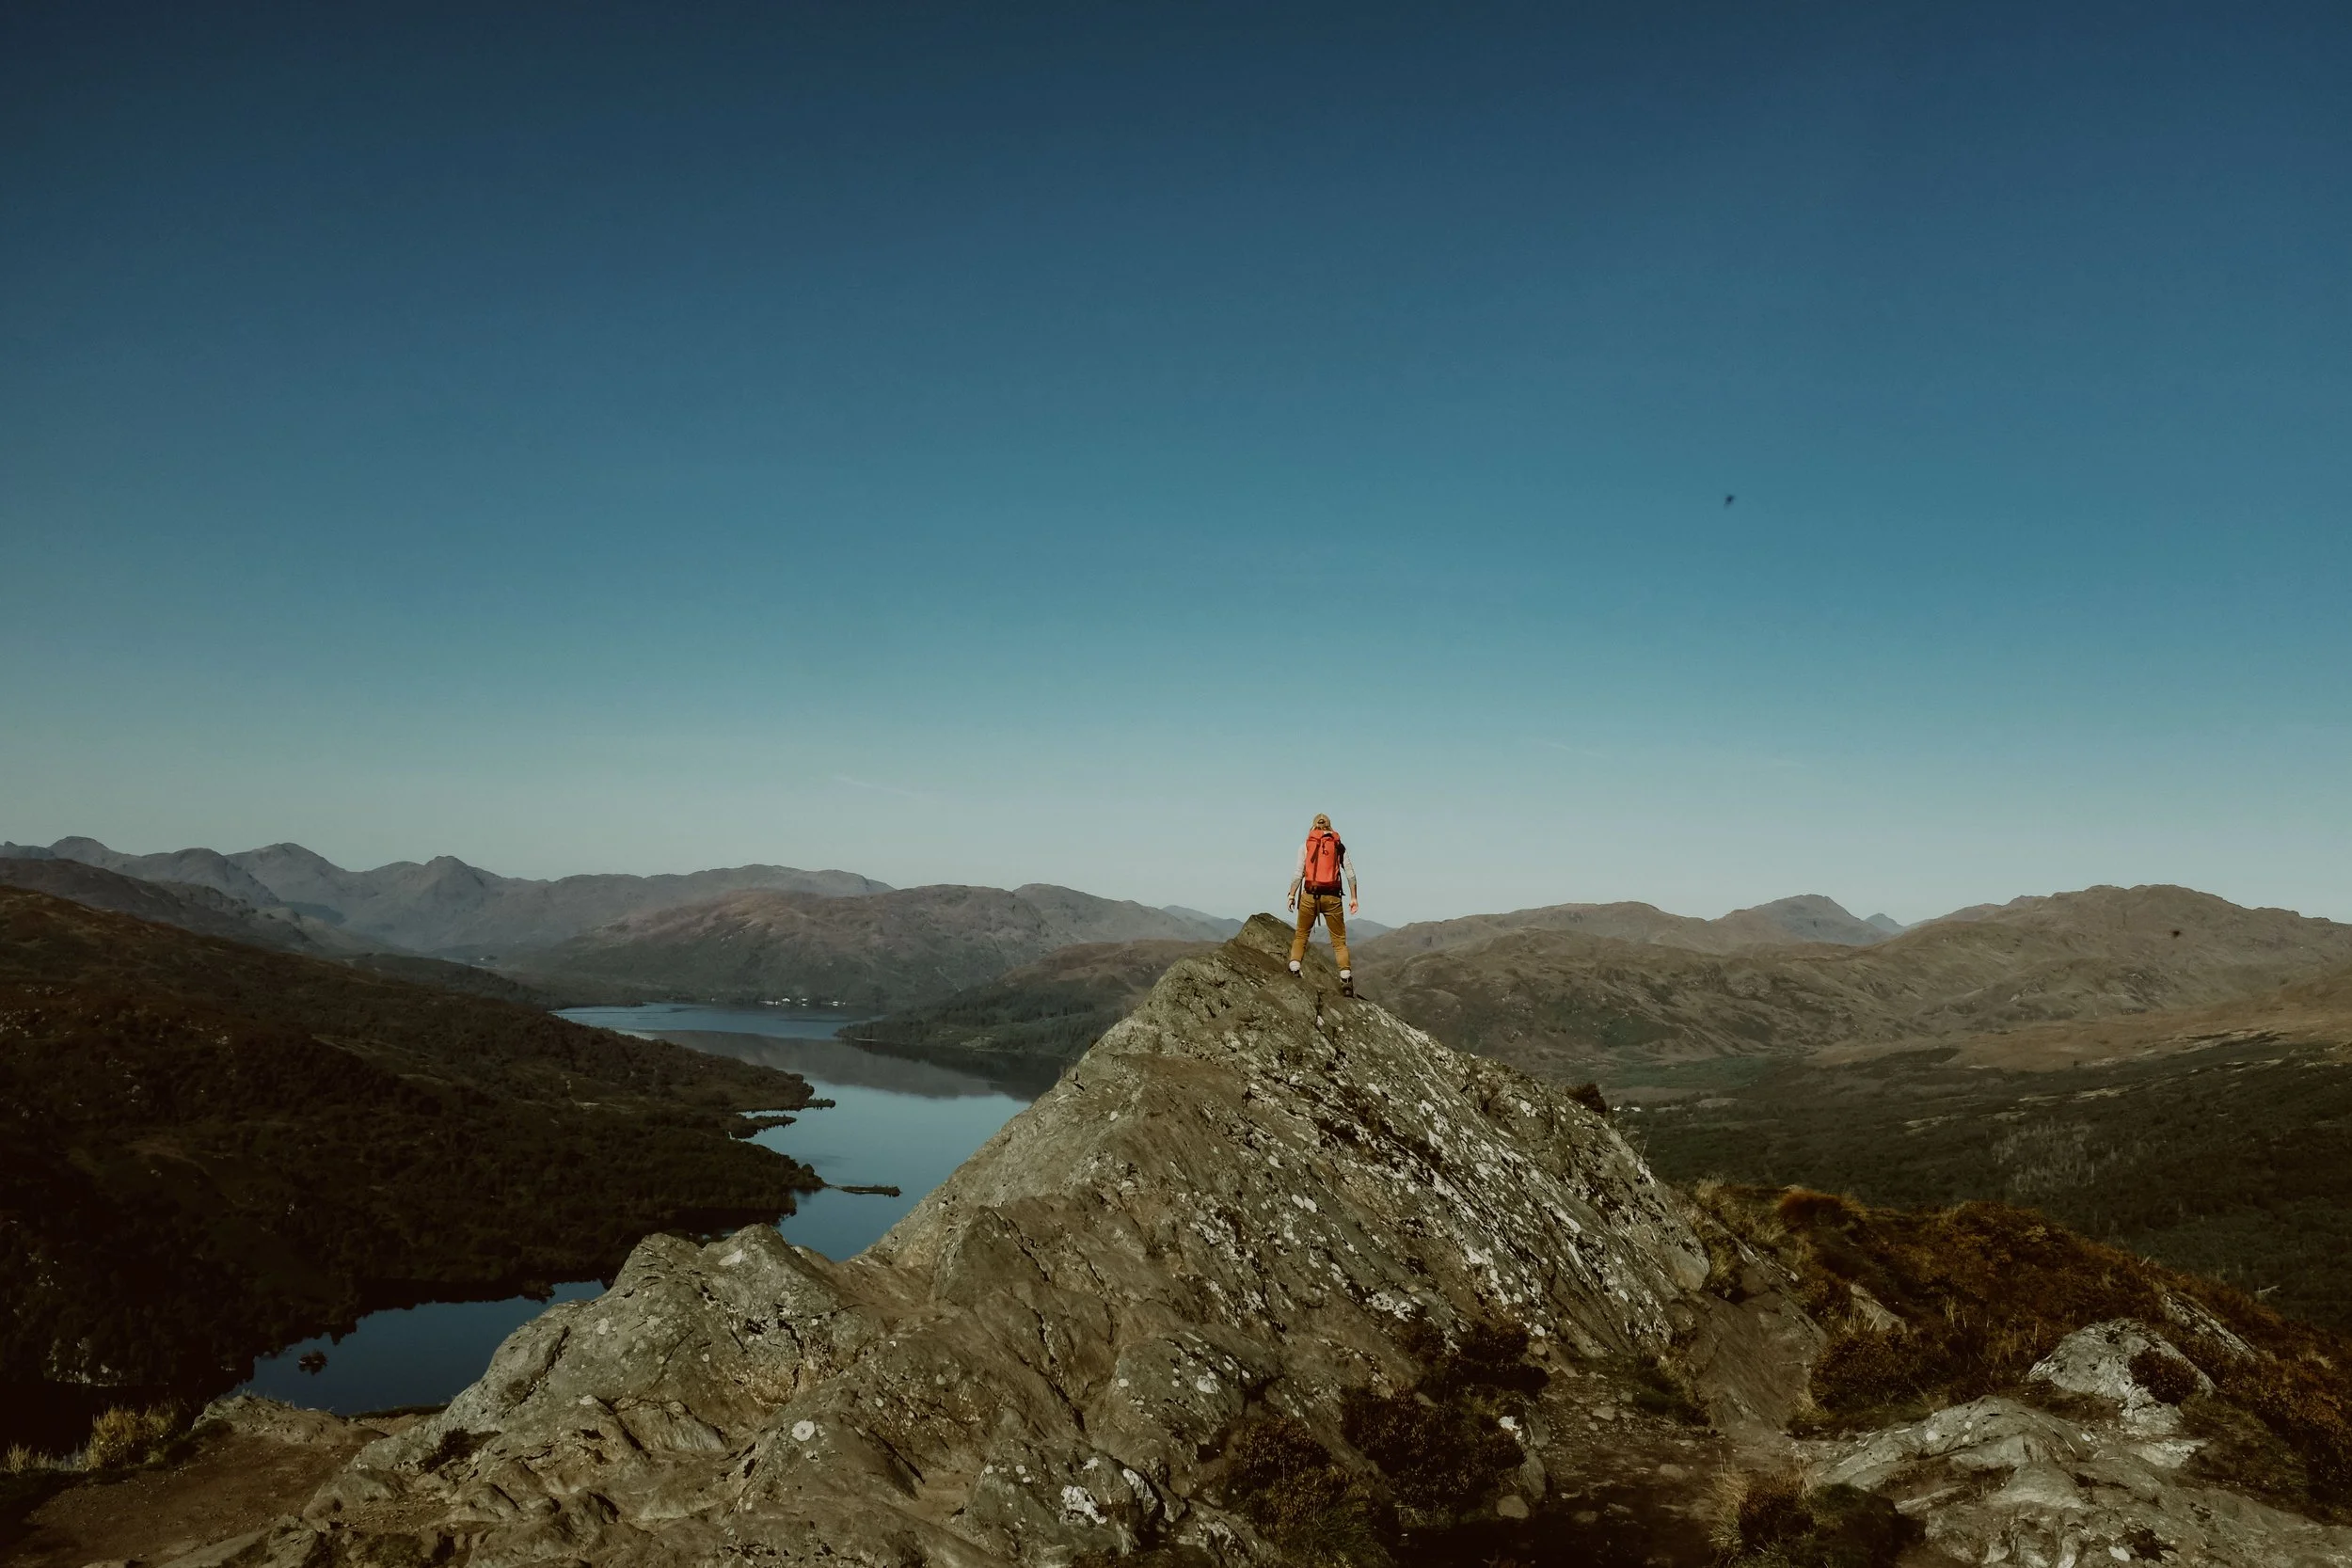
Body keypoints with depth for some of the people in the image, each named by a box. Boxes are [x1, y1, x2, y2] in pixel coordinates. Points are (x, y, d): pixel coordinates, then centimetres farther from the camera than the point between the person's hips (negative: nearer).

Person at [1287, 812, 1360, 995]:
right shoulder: (1339, 846, 6)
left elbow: (1298, 874, -5)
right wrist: (1354, 897, 7)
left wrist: (1292, 895, -1)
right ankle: (1346, 978, -5)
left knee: (1301, 935, 15)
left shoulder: (1306, 846, 3)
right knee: (1339, 940, 7)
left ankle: (1293, 970, 1)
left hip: (1309, 896, 0)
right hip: (1332, 897, 0)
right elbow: (1350, 874, 3)